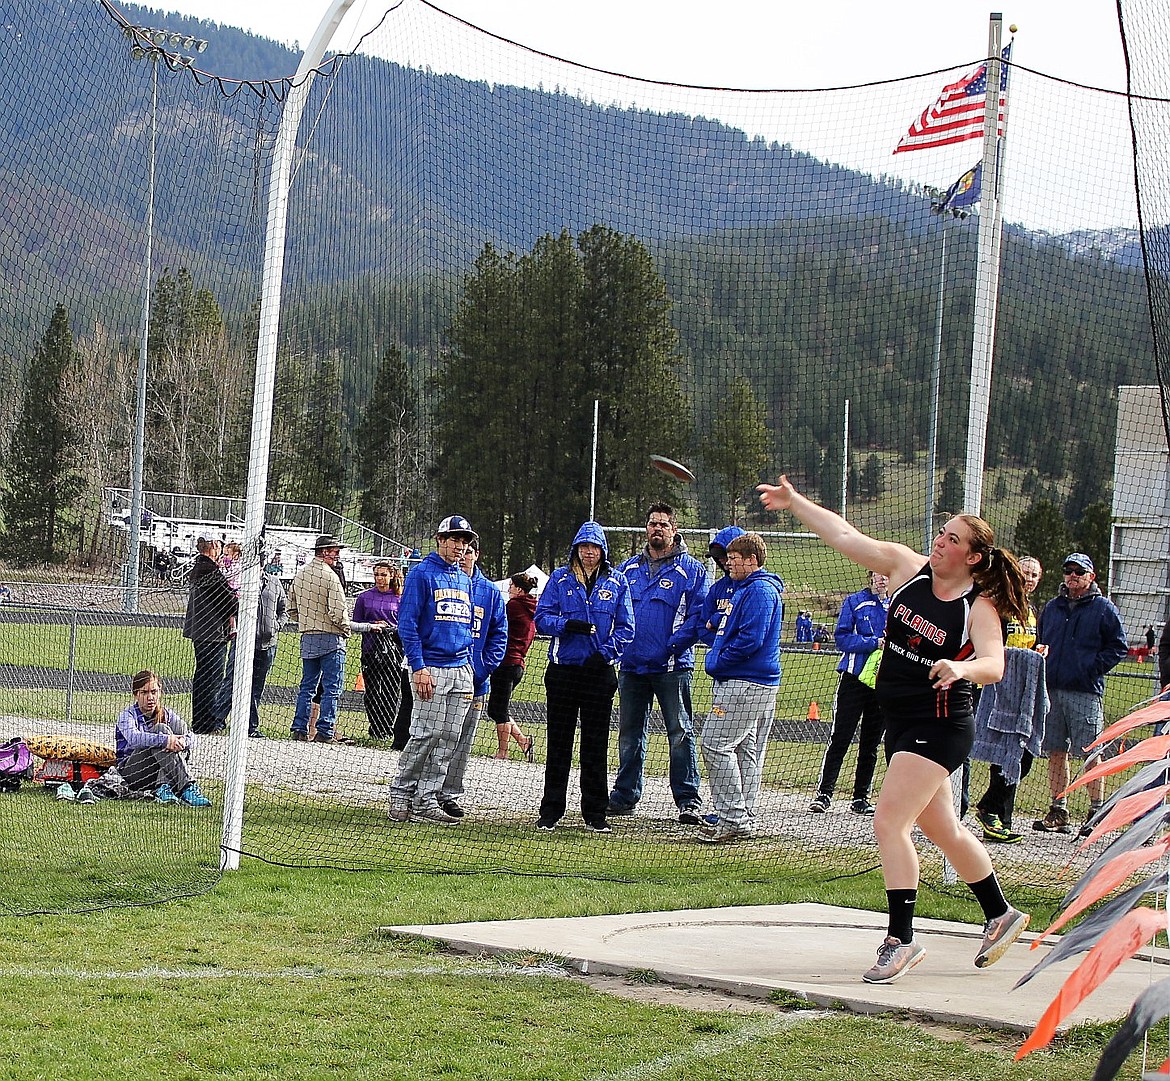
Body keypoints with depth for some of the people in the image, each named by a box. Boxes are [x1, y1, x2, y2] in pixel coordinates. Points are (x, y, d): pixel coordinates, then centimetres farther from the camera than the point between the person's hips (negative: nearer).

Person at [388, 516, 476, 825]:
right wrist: (418, 668, -16)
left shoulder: (465, 580, 18)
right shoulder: (422, 573, -4)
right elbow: (407, 623, -9)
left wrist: (470, 669, 14)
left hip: (460, 670, 7)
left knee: (449, 739, 3)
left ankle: (426, 800, 8)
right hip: (431, 669, -7)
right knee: (426, 735, -10)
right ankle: (400, 796, 2)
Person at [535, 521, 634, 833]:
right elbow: (542, 618, -1)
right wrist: (567, 625, -19)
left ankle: (595, 813, 10)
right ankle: (551, 811, 11)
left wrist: (606, 653, -12)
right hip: (563, 671, 0)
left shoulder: (616, 582, 6)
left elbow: (626, 628, 3)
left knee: (596, 745, 4)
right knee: (558, 743, 5)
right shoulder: (560, 579, 5)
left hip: (599, 672, 0)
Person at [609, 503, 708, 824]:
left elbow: (698, 615, -6)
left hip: (672, 666, -5)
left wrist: (673, 645, -16)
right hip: (632, 665, 5)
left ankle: (688, 800, -1)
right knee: (629, 733, 11)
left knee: (680, 733, -4)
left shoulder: (690, 569, 0)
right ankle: (624, 795, 20)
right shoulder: (628, 569, 14)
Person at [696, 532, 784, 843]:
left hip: (745, 685, -11)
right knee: (746, 750, 12)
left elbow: (751, 639, -22)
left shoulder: (759, 590, -14)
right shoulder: (745, 588, 20)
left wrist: (718, 663, -12)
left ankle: (732, 818, -12)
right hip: (759, 681, 11)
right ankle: (743, 819, 16)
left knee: (716, 744, -12)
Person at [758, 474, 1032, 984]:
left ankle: (901, 939, -12)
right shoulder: (908, 568, 1)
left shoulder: (979, 608, -13)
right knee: (945, 832, 18)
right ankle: (1000, 916, 36)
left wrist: (961, 668, -49)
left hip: (939, 726, -7)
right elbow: (845, 536, 3)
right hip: (900, 723, 7)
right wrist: (795, 501, 1)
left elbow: (993, 665, -29)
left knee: (888, 822, -17)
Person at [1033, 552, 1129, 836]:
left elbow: (1119, 647, 1)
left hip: (1086, 693, -5)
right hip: (1051, 690, 5)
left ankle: (1096, 811, 0)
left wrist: (1094, 668, -8)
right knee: (1056, 752, 6)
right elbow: (1040, 643, 26)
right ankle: (1058, 812, 11)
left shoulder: (1103, 608, 2)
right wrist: (1041, 665, 10)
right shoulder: (1052, 607, 17)